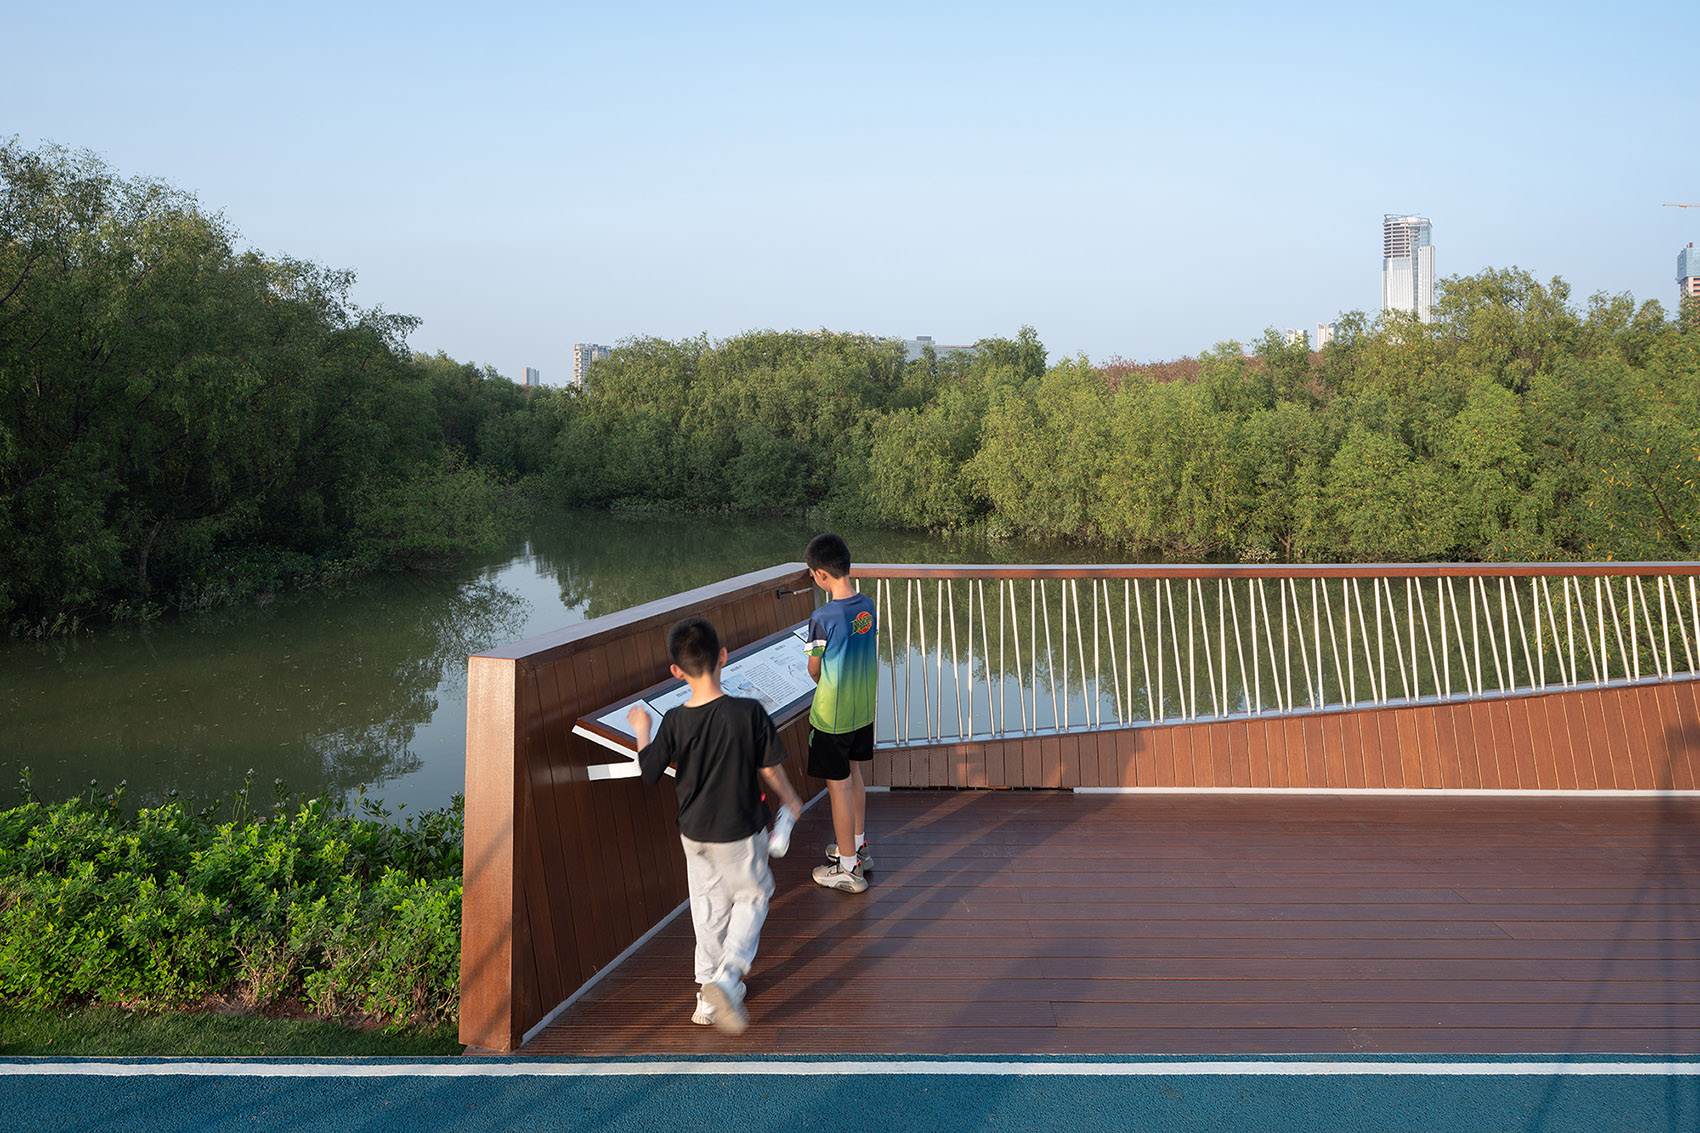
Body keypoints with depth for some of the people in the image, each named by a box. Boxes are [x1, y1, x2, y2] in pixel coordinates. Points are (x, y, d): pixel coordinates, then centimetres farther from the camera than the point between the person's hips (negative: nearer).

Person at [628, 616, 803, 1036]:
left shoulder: (674, 722, -16)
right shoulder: (749, 712, -23)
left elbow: (647, 771, -3)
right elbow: (770, 769, -12)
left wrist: (641, 729, 15)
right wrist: (791, 800, 8)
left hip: (694, 832, 3)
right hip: (741, 831, -3)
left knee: (708, 906, 20)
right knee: (752, 897, 17)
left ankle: (709, 993, 30)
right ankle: (727, 979, -2)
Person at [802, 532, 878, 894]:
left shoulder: (823, 618, -24)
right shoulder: (868, 606, -4)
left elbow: (814, 669, -10)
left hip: (831, 717, -7)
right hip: (864, 709, 7)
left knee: (839, 786, 5)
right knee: (854, 775, 24)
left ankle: (848, 869, 15)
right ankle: (859, 847, 39)